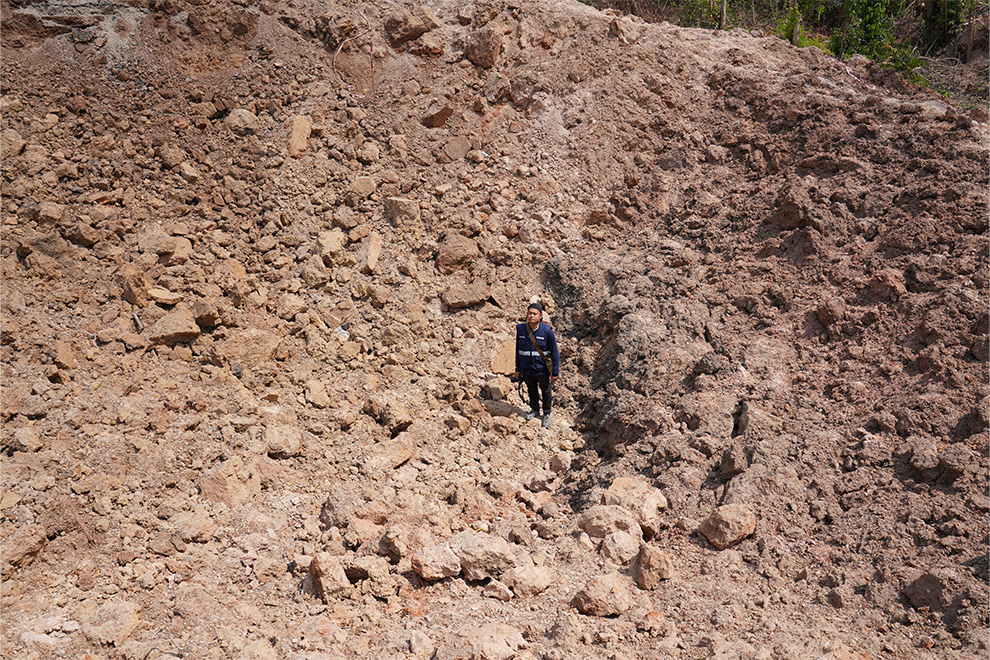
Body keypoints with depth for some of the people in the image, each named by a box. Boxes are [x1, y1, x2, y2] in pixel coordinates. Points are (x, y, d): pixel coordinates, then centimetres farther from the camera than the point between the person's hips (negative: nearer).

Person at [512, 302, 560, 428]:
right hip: (526, 369, 3)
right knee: (531, 390, 22)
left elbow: (554, 351, -10)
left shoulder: (547, 331, -17)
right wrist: (518, 369, 6)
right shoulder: (520, 329, -8)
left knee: (545, 391, 17)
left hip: (542, 369, -2)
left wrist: (555, 372, -9)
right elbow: (518, 350, 2)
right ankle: (534, 410, 46)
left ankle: (546, 414, 37)